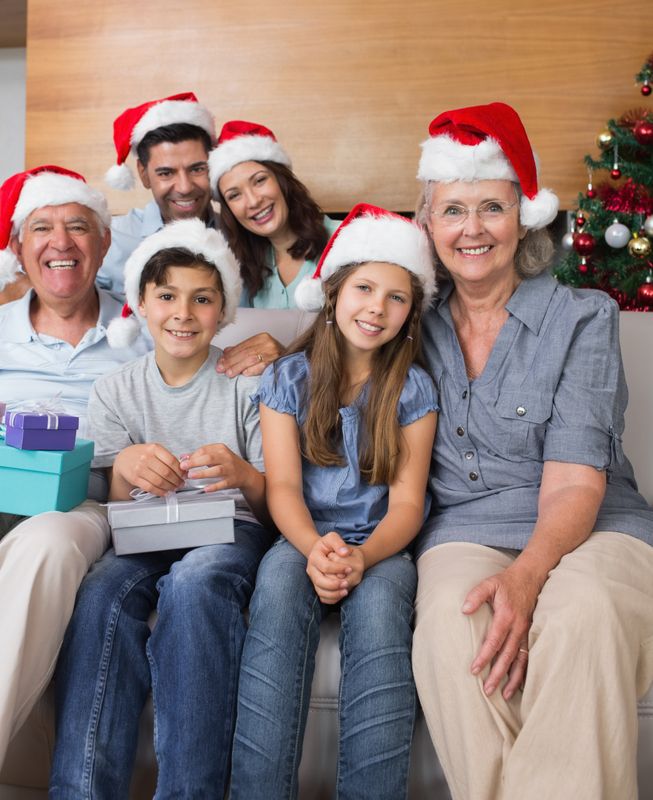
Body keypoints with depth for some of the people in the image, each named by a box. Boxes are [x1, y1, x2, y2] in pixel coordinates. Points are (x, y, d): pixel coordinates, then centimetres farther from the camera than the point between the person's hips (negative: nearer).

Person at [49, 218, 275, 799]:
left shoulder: (248, 384, 3)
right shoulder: (116, 391, 9)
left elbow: (274, 503, 1)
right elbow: (112, 507, 5)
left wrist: (243, 475, -24)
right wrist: (124, 470, -20)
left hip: (231, 532, -2)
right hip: (144, 536, 2)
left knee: (195, 579, -37)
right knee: (103, 588, -33)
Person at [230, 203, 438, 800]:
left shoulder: (414, 389, 5)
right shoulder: (288, 379, 6)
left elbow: (407, 501, -2)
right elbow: (283, 487, -2)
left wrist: (362, 556, -24)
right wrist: (314, 549, -25)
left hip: (380, 543, 0)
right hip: (303, 538, 1)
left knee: (379, 602, -34)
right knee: (278, 585, -33)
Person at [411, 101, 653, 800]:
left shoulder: (581, 318, 1)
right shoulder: (418, 326, 11)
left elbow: (574, 481, -9)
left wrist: (527, 573, -28)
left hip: (582, 530, -1)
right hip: (463, 532, 2)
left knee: (584, 614, -36)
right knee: (452, 625, -33)